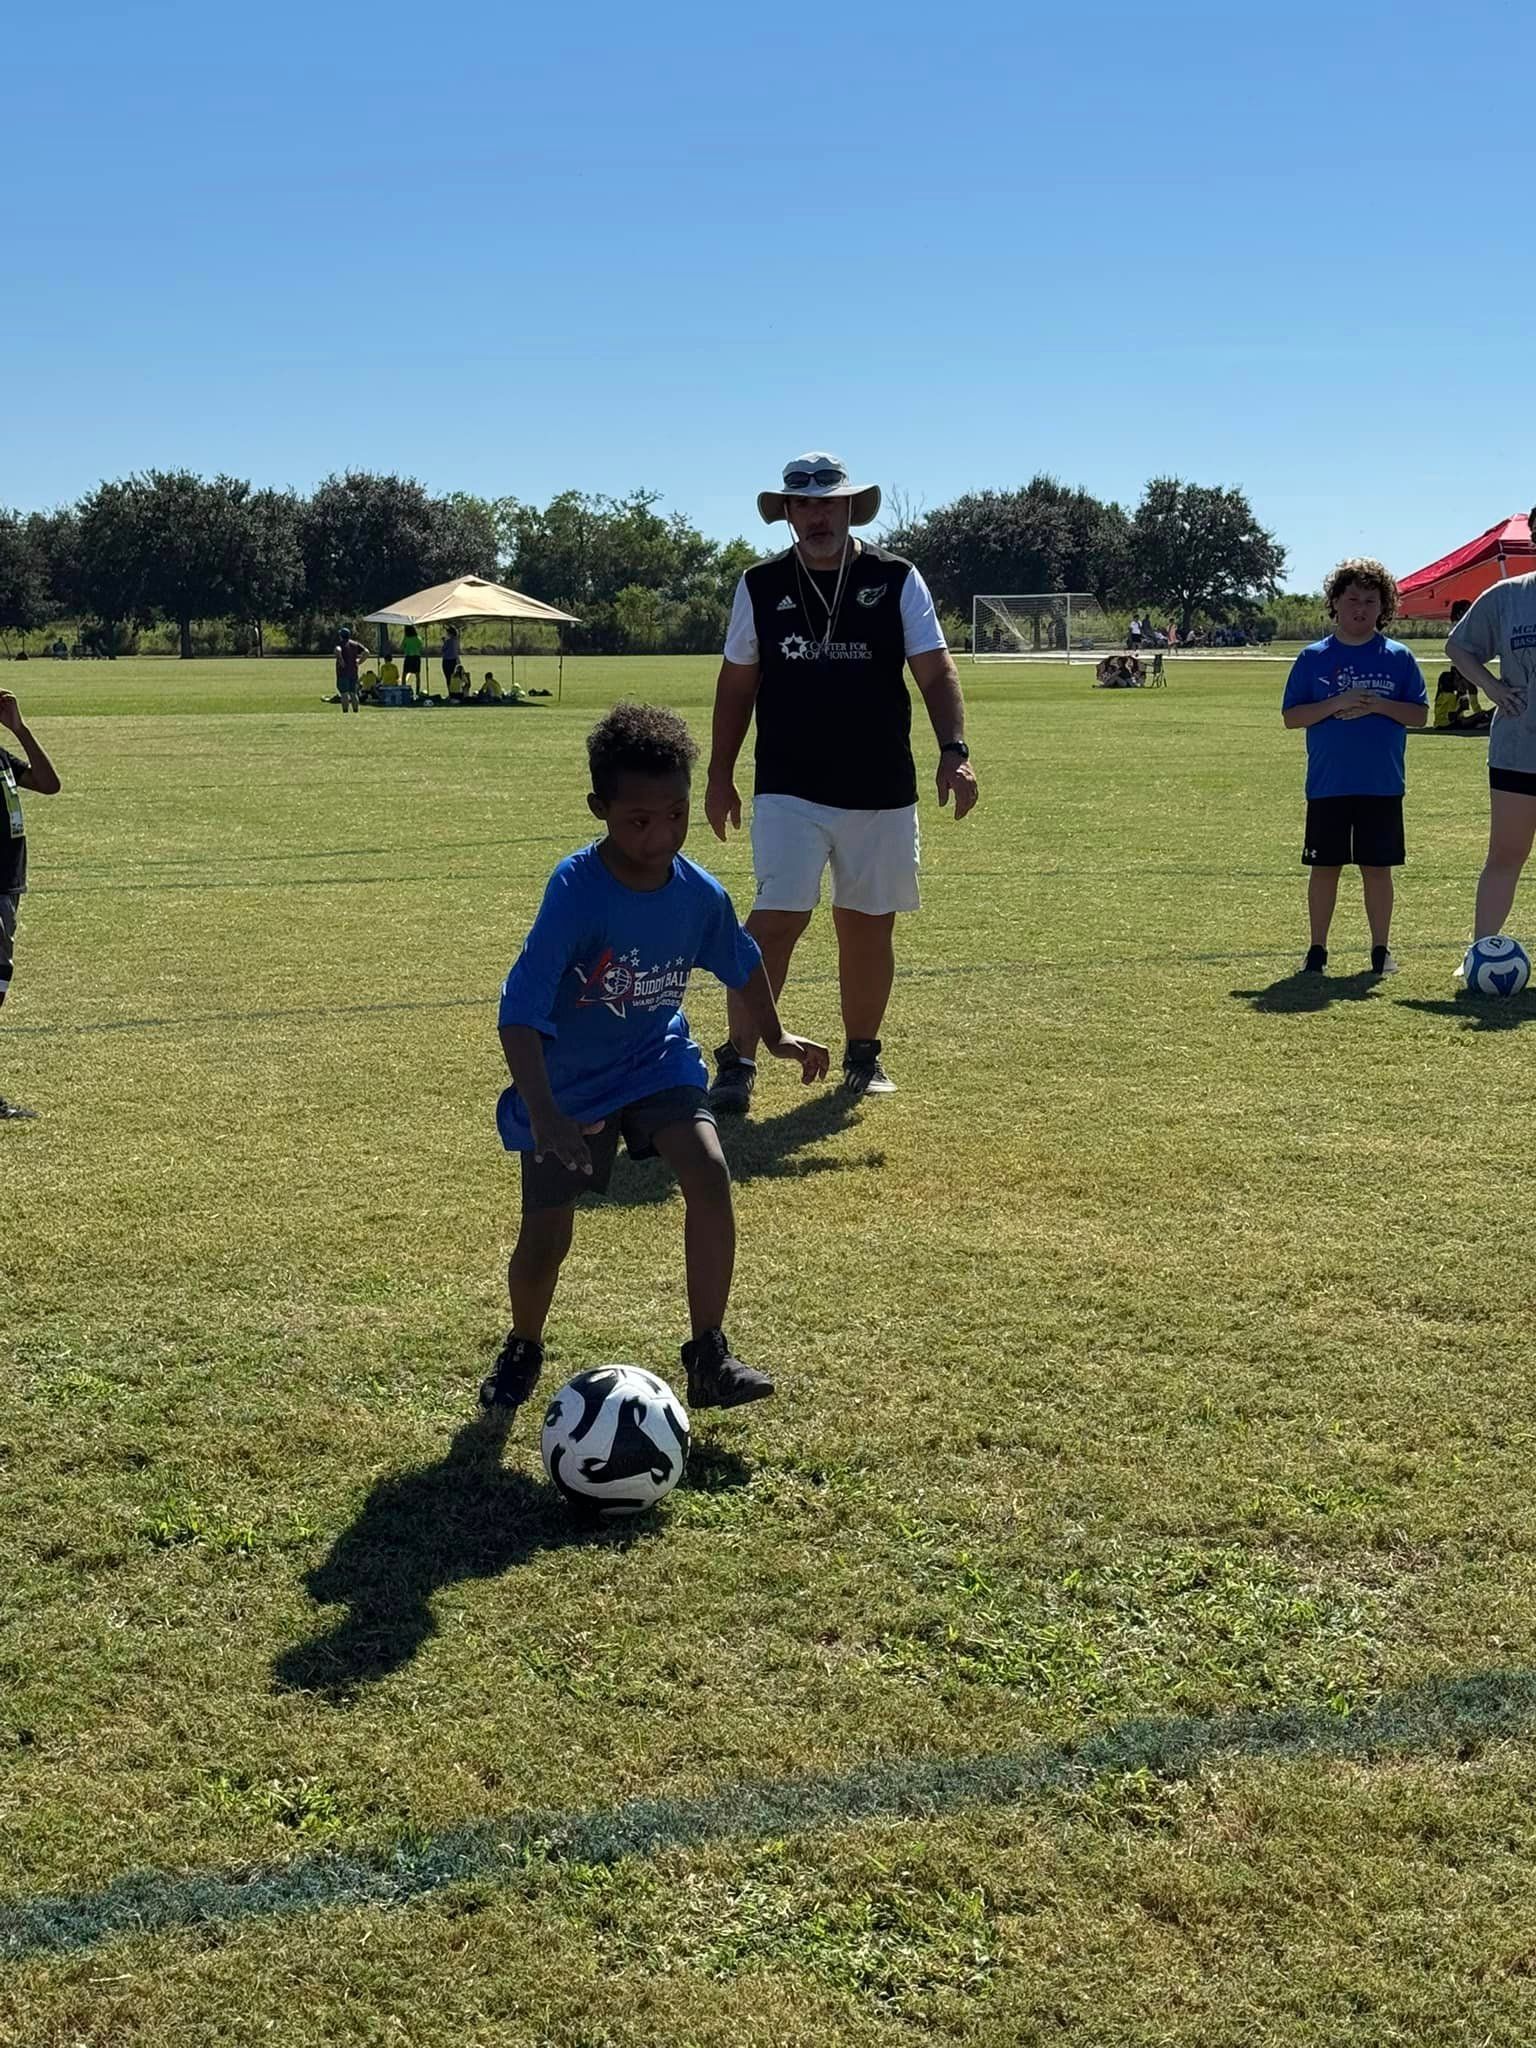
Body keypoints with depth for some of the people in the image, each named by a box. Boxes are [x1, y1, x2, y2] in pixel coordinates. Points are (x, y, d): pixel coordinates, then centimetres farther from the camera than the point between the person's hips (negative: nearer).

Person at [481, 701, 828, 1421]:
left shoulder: (699, 893, -13)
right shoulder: (576, 889, -28)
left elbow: (742, 962, 11)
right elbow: (520, 1010, -33)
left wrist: (776, 1036, 19)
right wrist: (541, 1112, -43)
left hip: (657, 1062, 3)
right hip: (568, 1079, -3)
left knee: (709, 1174, -22)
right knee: (544, 1239, -2)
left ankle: (708, 1355, -9)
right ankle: (523, 1350, 32)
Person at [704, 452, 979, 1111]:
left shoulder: (896, 581, 2)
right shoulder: (761, 586, 5)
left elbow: (936, 673, -3)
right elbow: (737, 684, 13)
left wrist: (954, 751, -17)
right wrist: (720, 774, 10)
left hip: (881, 790, 1)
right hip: (788, 790, -1)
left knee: (868, 926, 10)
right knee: (778, 917, -13)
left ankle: (862, 1053, 28)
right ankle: (736, 1063, -11)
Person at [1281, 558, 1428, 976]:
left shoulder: (1398, 658, 4)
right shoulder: (1313, 658, 4)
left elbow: (1420, 714, 3)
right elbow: (1291, 716, 0)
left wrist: (1378, 706, -13)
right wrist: (1335, 705, -14)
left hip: (1382, 784, 0)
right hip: (1327, 783, 0)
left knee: (1377, 867, 4)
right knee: (1324, 866, 4)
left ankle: (1381, 948, 15)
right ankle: (1317, 948, 15)